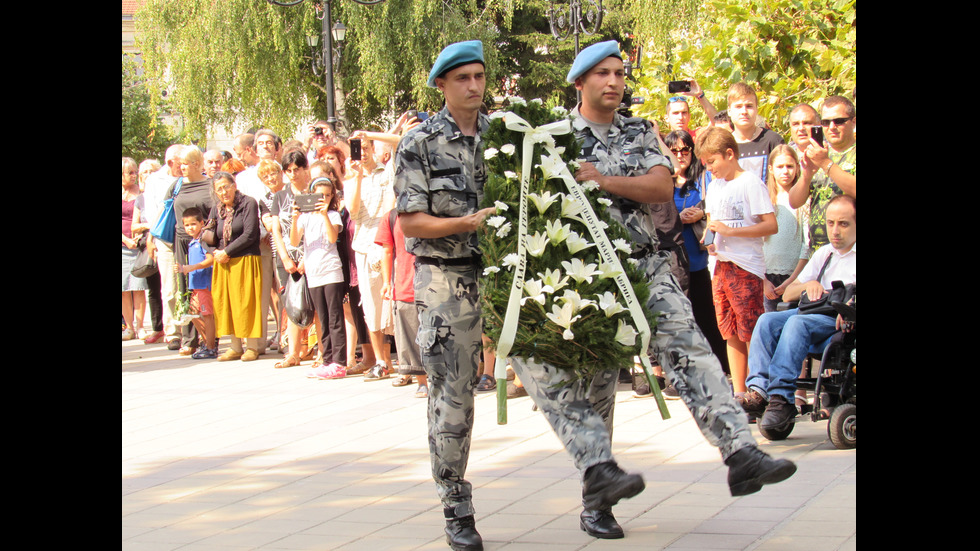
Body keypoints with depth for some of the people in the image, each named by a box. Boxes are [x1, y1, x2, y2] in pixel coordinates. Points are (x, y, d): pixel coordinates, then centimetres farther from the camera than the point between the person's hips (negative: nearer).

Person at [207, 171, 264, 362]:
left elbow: (249, 235, -13)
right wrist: (211, 241, -11)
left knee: (246, 303, -5)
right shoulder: (216, 210, 12)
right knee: (225, 303, 3)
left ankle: (252, 347, 2)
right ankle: (236, 347, 10)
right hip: (223, 263, 6)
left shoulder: (248, 203, -6)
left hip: (245, 260, -6)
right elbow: (213, 240, 13)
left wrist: (227, 252, -12)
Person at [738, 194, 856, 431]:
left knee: (798, 323, -34)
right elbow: (788, 294, 22)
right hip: (815, 312, 6)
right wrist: (808, 285, 1)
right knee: (767, 320, -21)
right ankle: (759, 389, -35)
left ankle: (781, 398, -43)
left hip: (842, 321, -6)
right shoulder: (823, 254, 25)